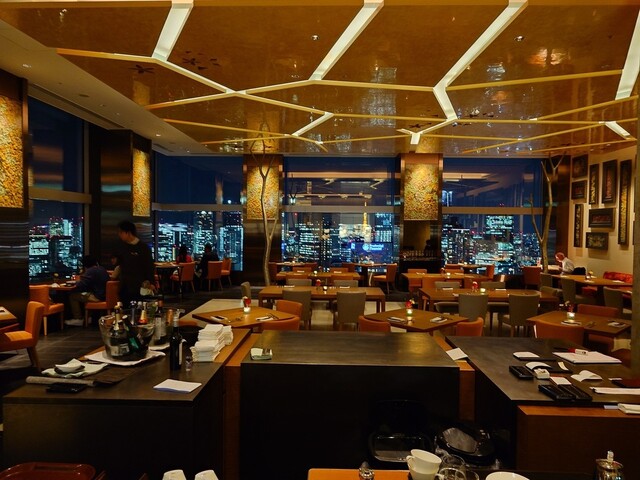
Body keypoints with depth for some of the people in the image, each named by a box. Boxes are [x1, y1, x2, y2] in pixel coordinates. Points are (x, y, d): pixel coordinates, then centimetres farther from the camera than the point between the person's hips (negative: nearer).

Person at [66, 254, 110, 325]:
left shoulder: (90, 271, -14)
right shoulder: (103, 269, 13)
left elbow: (80, 285, -19)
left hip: (97, 297, -9)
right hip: (105, 295, 9)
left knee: (72, 295, 2)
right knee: (82, 294, 30)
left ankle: (78, 319, 5)